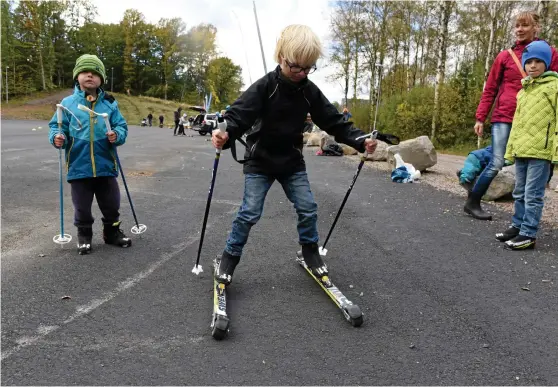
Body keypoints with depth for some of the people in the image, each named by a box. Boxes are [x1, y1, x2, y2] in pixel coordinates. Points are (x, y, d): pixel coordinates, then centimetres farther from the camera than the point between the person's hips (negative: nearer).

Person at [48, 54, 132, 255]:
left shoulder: (109, 103, 1)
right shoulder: (68, 103, -1)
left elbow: (121, 127, 2)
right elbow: (57, 127, 2)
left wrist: (116, 135, -19)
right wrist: (57, 137, -19)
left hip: (105, 165, 1)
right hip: (79, 166, -1)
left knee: (111, 204, 13)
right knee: (82, 207, 11)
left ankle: (112, 232, 34)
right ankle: (84, 236, 31)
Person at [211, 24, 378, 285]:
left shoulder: (310, 91, -5)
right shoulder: (264, 87, -17)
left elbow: (333, 121, -2)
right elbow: (239, 114, -25)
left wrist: (359, 140, -14)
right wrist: (226, 134, -47)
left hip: (292, 162, 4)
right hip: (260, 161, -4)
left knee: (308, 208, 4)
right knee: (250, 212, -3)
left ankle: (310, 250, 28)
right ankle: (230, 257, 15)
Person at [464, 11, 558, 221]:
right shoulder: (505, 56, 4)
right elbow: (490, 89, 7)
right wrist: (480, 118, 2)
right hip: (504, 117, -2)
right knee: (496, 163, -10)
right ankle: (472, 203, 4)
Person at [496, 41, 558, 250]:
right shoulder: (523, 90, 18)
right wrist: (511, 148, 18)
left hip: (541, 150, -7)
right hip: (521, 150, 7)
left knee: (533, 195, -5)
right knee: (519, 193, 15)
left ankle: (528, 235, 1)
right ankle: (517, 226, 26)